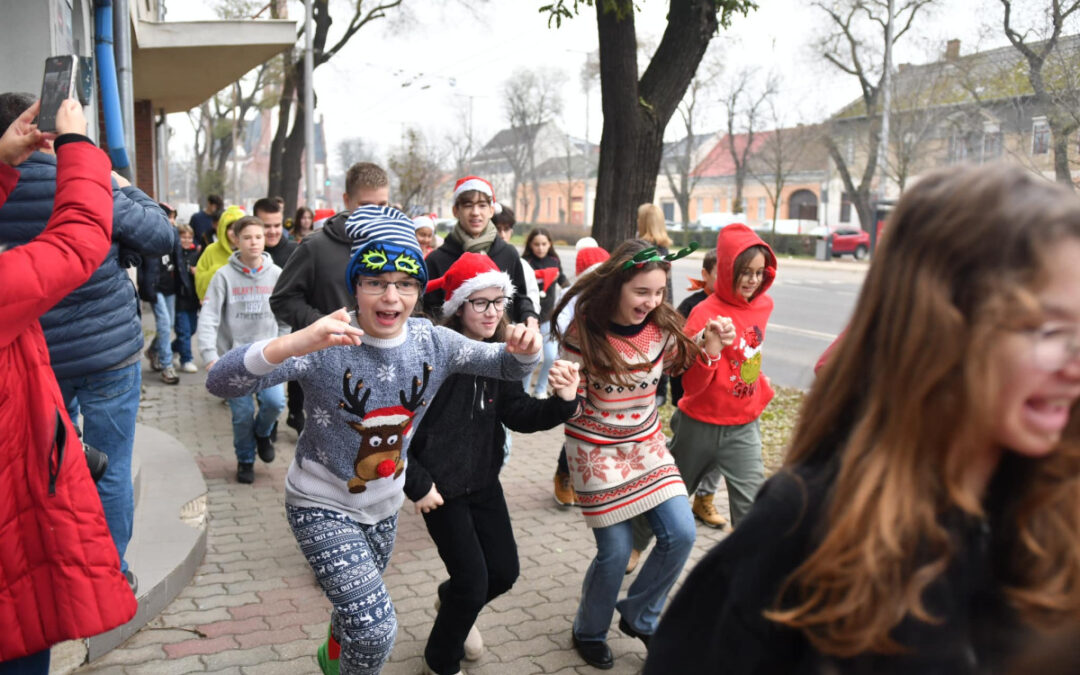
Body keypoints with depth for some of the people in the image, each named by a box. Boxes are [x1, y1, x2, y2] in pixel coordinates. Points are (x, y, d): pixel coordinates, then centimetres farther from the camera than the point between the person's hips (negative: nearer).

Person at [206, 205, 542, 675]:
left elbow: (505, 366, -2)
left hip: (384, 504, 5)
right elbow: (220, 382, -37)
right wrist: (294, 343, -56)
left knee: (358, 610, 28)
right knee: (375, 630, -16)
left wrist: (523, 350, -28)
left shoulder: (433, 342, -12)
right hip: (323, 505, -5)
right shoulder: (326, 345, -28)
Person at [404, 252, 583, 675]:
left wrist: (562, 402, -22)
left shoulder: (499, 354, -1)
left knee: (504, 572, 11)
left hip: (484, 481, 6)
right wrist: (416, 485, -16)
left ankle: (454, 605, 47)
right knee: (473, 580, -3)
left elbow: (519, 415, -4)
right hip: (441, 486, -6)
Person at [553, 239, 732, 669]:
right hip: (596, 450, -4)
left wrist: (706, 350, -7)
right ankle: (589, 632, 28)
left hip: (646, 444, 5)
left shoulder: (661, 326, -7)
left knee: (680, 534, -3)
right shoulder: (583, 331, -17)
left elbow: (678, 363, 12)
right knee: (616, 550, -2)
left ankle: (639, 617, 24)